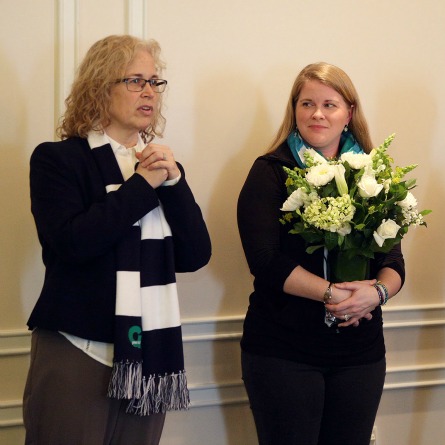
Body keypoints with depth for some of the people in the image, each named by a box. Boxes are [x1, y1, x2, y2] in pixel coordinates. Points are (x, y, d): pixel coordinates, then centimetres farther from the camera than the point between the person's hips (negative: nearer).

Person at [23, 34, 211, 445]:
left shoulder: (161, 165, 13)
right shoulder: (58, 159, -2)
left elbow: (196, 255, 4)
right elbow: (72, 242, -18)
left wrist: (173, 181, -7)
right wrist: (142, 184, -11)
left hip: (149, 354, 5)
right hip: (77, 353, -4)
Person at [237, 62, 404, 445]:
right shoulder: (271, 173, -2)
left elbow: (394, 262, 4)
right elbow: (265, 259, -13)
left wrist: (376, 291, -18)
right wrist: (334, 292, -20)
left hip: (361, 351, 4)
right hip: (283, 351, -3)